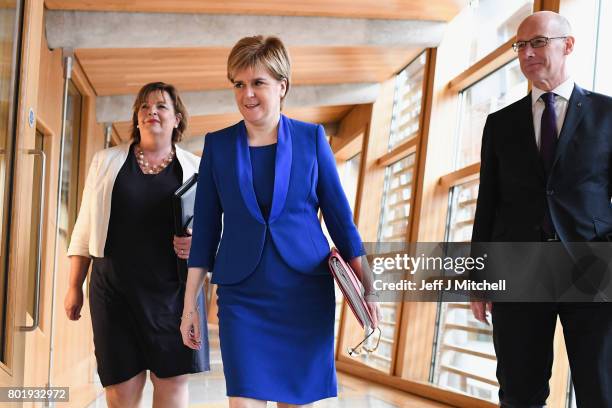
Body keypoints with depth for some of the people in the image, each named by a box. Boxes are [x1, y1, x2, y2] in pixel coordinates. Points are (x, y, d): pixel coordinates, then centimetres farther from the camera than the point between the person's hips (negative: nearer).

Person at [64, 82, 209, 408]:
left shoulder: (195, 167, 7)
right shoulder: (106, 161, 10)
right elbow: (85, 228, 11)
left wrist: (198, 243, -13)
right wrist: (74, 287, 8)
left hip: (173, 289, 0)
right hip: (115, 288, 0)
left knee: (172, 380, -1)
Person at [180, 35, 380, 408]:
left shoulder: (311, 138, 1)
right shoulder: (218, 144, 3)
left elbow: (339, 215, 3)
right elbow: (205, 229, 5)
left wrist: (367, 287, 0)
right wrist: (190, 304, 3)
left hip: (306, 293, 0)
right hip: (242, 296, 0)